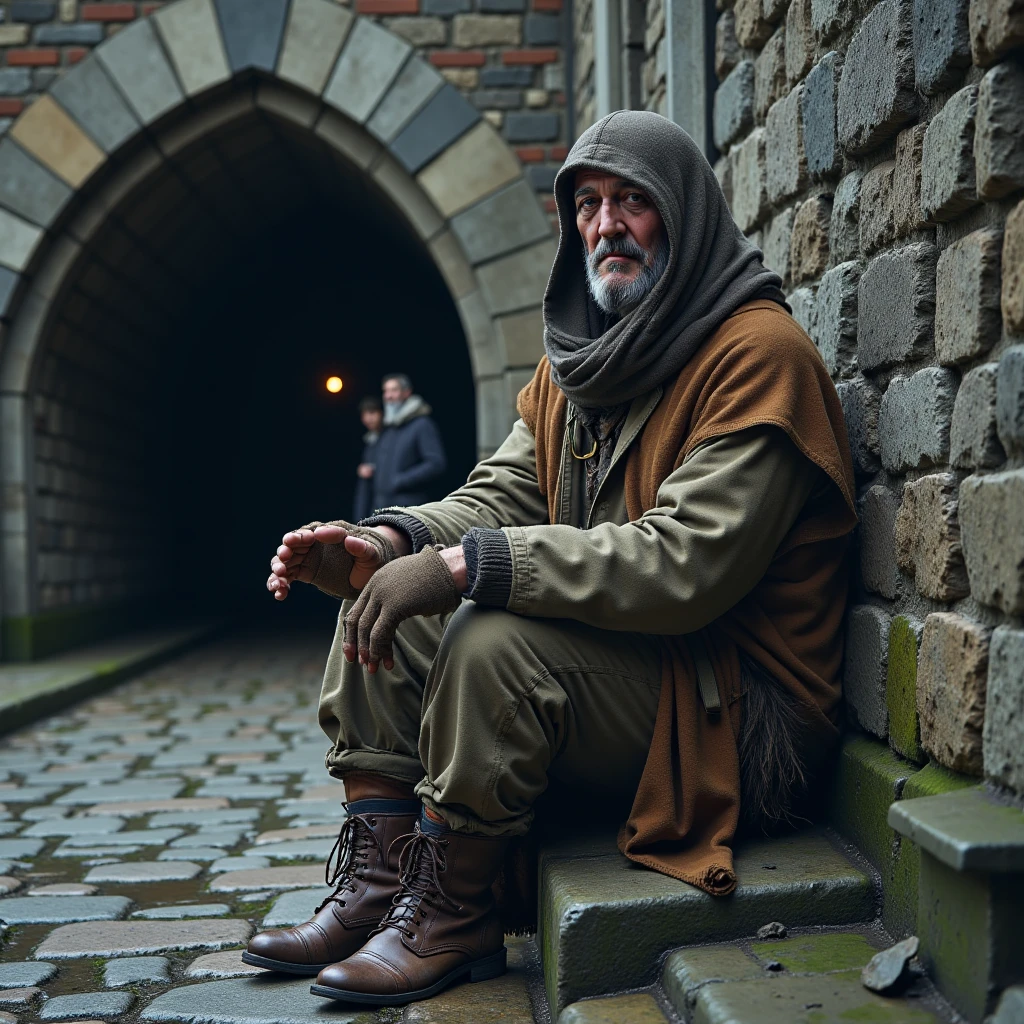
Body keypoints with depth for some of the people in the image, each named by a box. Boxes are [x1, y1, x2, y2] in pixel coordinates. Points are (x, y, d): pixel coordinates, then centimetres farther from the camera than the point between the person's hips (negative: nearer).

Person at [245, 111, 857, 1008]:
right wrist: (391, 541, -15)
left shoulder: (757, 353, -17)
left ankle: (452, 918, -10)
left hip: (736, 713, -9)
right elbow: (504, 495, 8)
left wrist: (465, 563, -30)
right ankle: (376, 886, 0)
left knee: (492, 640, -31)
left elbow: (686, 565, -27)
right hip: (610, 654, 9)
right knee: (380, 606, 1)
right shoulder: (574, 363, 13)